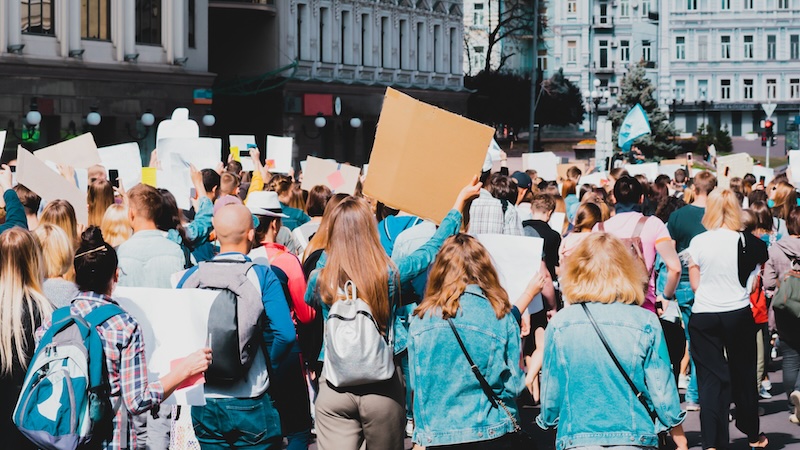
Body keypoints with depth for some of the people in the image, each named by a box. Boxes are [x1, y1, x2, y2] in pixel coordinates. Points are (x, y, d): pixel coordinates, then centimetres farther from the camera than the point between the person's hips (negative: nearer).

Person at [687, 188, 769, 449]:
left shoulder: (697, 242, -5)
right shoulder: (744, 241, -8)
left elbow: (695, 284, 1)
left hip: (703, 316, 0)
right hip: (738, 314, 0)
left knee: (710, 379, 3)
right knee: (743, 374, 15)